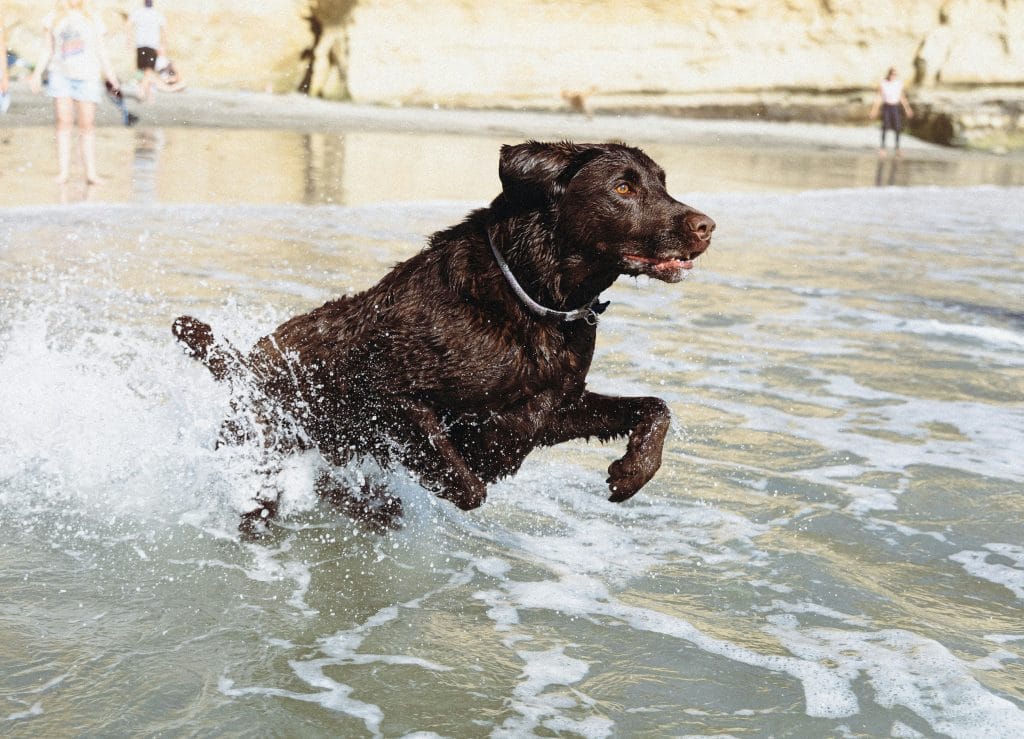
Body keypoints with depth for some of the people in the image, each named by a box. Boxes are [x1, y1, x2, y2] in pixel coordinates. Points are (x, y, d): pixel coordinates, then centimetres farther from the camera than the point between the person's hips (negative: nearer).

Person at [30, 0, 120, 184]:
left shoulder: (93, 20, 7)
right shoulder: (54, 19, 8)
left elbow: (100, 51, 10)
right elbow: (48, 50, 12)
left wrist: (111, 76, 4)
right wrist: (37, 73, 6)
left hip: (87, 76, 0)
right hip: (60, 74, 0)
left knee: (87, 124, -1)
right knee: (64, 122, -6)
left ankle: (91, 172, 0)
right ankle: (64, 170, -4)